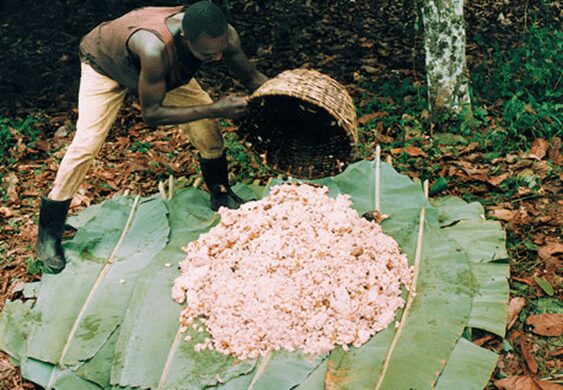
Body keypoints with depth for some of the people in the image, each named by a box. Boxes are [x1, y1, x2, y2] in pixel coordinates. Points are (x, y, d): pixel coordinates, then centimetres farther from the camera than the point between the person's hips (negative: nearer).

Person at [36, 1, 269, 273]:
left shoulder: (223, 35, -31)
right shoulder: (154, 48, -49)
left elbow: (251, 77, -14)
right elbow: (151, 114, -40)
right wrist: (214, 109, -45)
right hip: (105, 63, -5)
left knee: (208, 122, -3)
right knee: (86, 145, -15)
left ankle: (221, 194, 22)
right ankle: (48, 236, -2)